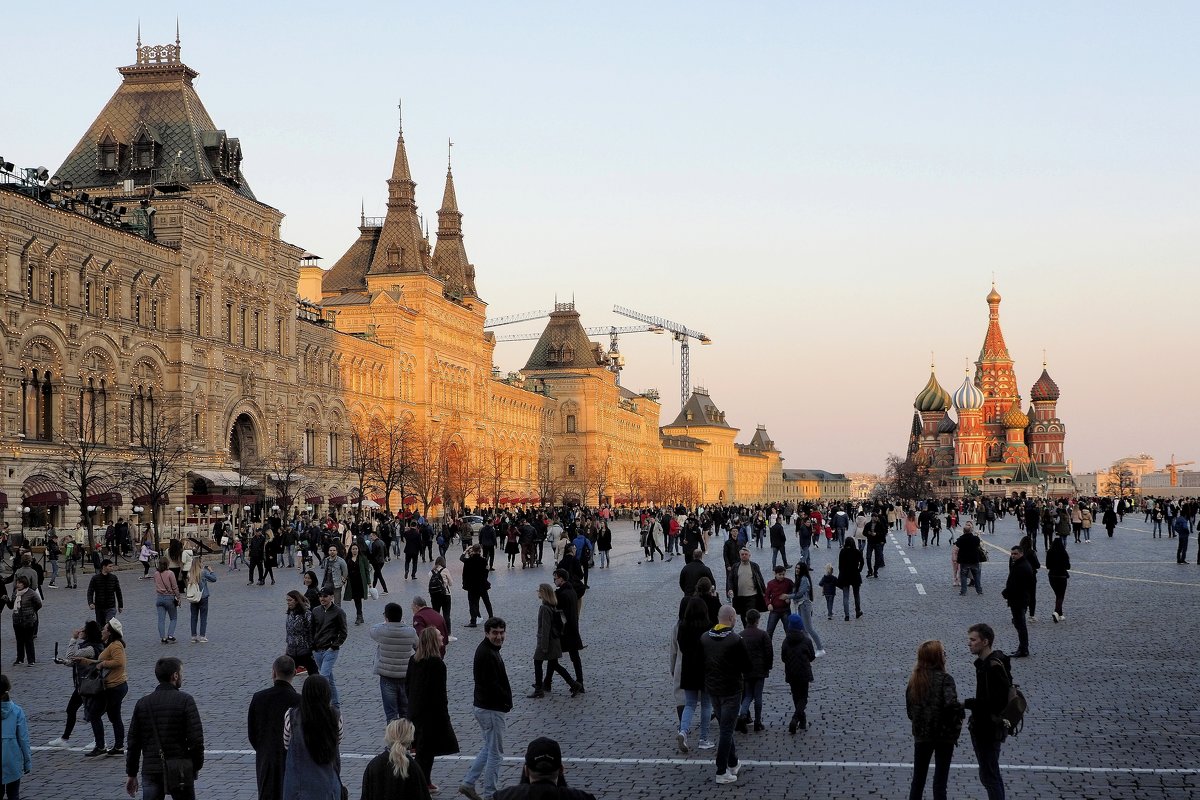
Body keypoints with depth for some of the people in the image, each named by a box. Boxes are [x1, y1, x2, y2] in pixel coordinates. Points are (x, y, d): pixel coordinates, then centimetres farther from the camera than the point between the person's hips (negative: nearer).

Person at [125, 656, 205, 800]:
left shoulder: (142, 703, 5)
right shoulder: (185, 700, -7)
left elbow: (133, 742, 8)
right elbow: (195, 738, -11)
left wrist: (131, 774, 15)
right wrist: (197, 766, 3)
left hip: (151, 772, 3)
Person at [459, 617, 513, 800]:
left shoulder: (487, 650, 11)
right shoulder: (487, 654, -22)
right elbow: (492, 685, -25)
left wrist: (506, 699, 9)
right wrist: (507, 700, -13)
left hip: (483, 707, 10)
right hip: (491, 709, -10)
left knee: (489, 748, 21)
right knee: (496, 752, 1)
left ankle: (468, 783, 22)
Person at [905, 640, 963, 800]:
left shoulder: (914, 679, 2)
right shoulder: (944, 679, -16)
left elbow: (909, 707, 6)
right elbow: (951, 704, -29)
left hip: (921, 734, 4)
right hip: (944, 734, -4)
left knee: (918, 778, 16)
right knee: (940, 781, 5)